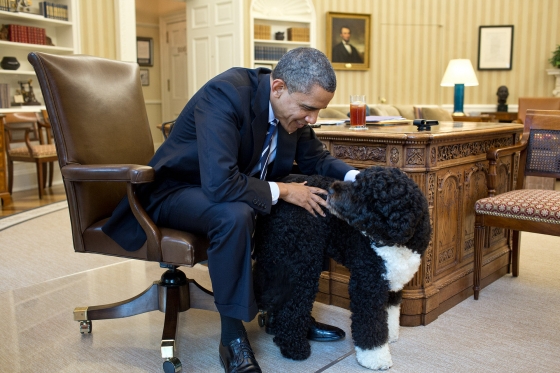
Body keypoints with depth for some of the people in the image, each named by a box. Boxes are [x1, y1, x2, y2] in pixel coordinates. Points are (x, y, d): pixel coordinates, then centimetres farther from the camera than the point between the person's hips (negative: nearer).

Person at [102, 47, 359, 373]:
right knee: (235, 216, -37)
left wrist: (356, 178, -12)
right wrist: (282, 190, -28)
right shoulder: (225, 94, -31)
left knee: (312, 203, -5)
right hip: (178, 190, -7)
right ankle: (232, 334, -19)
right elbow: (220, 184, -40)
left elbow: (315, 158, 6)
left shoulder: (291, 104, -7)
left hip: (240, 185, 8)